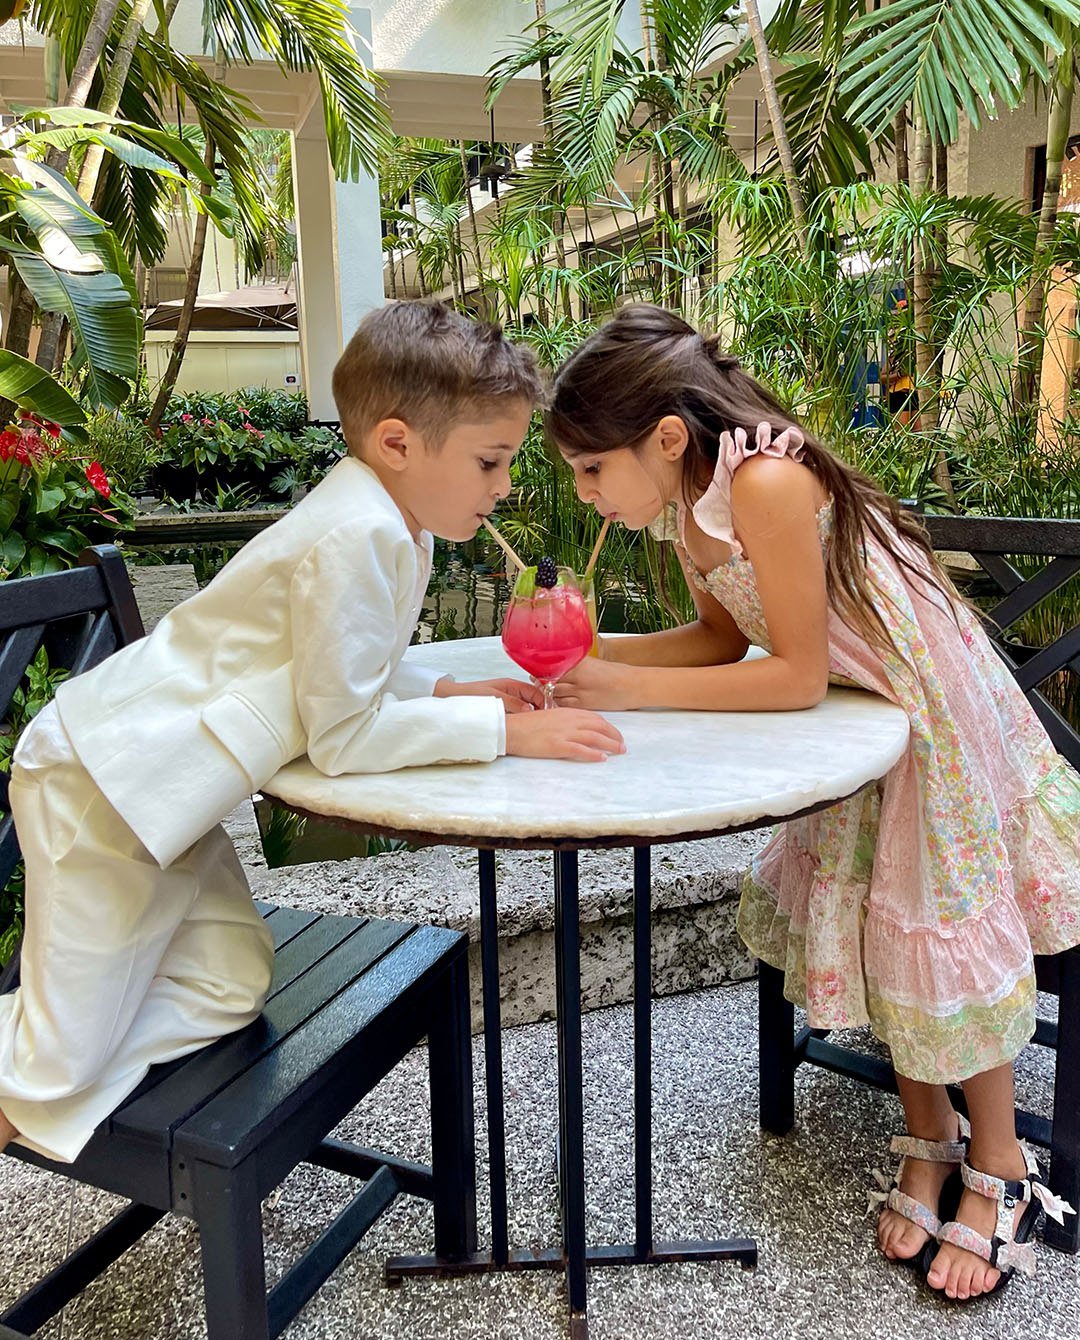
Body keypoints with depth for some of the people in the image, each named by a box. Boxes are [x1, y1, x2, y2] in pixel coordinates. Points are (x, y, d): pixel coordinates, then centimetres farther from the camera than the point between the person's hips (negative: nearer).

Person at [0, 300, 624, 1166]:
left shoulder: (389, 521, 3)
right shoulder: (356, 537, -28)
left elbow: (336, 670, 10)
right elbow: (344, 733, -25)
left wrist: (446, 690, -2)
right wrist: (502, 731, -20)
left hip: (154, 783, 10)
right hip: (104, 783, -10)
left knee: (230, 992, 13)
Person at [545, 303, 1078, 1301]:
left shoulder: (767, 483, -33)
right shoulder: (685, 497, -7)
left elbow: (797, 675, -30)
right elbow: (724, 636, 1)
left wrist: (632, 689, -27)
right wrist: (588, 650, -11)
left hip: (928, 702, -8)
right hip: (848, 712, 8)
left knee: (944, 927, 3)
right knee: (860, 923, 11)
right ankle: (929, 1140, 31)